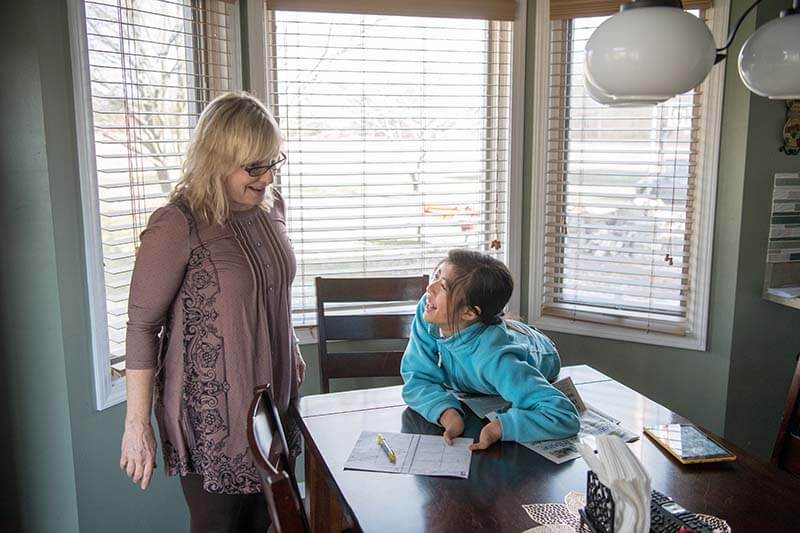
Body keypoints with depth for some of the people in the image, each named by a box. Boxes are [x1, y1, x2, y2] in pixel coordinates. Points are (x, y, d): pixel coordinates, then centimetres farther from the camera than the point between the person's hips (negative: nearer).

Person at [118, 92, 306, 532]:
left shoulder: (271, 207, 2)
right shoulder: (177, 226, -19)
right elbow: (141, 326, -15)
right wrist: (137, 424, -14)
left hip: (271, 401, 6)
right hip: (210, 413, -6)